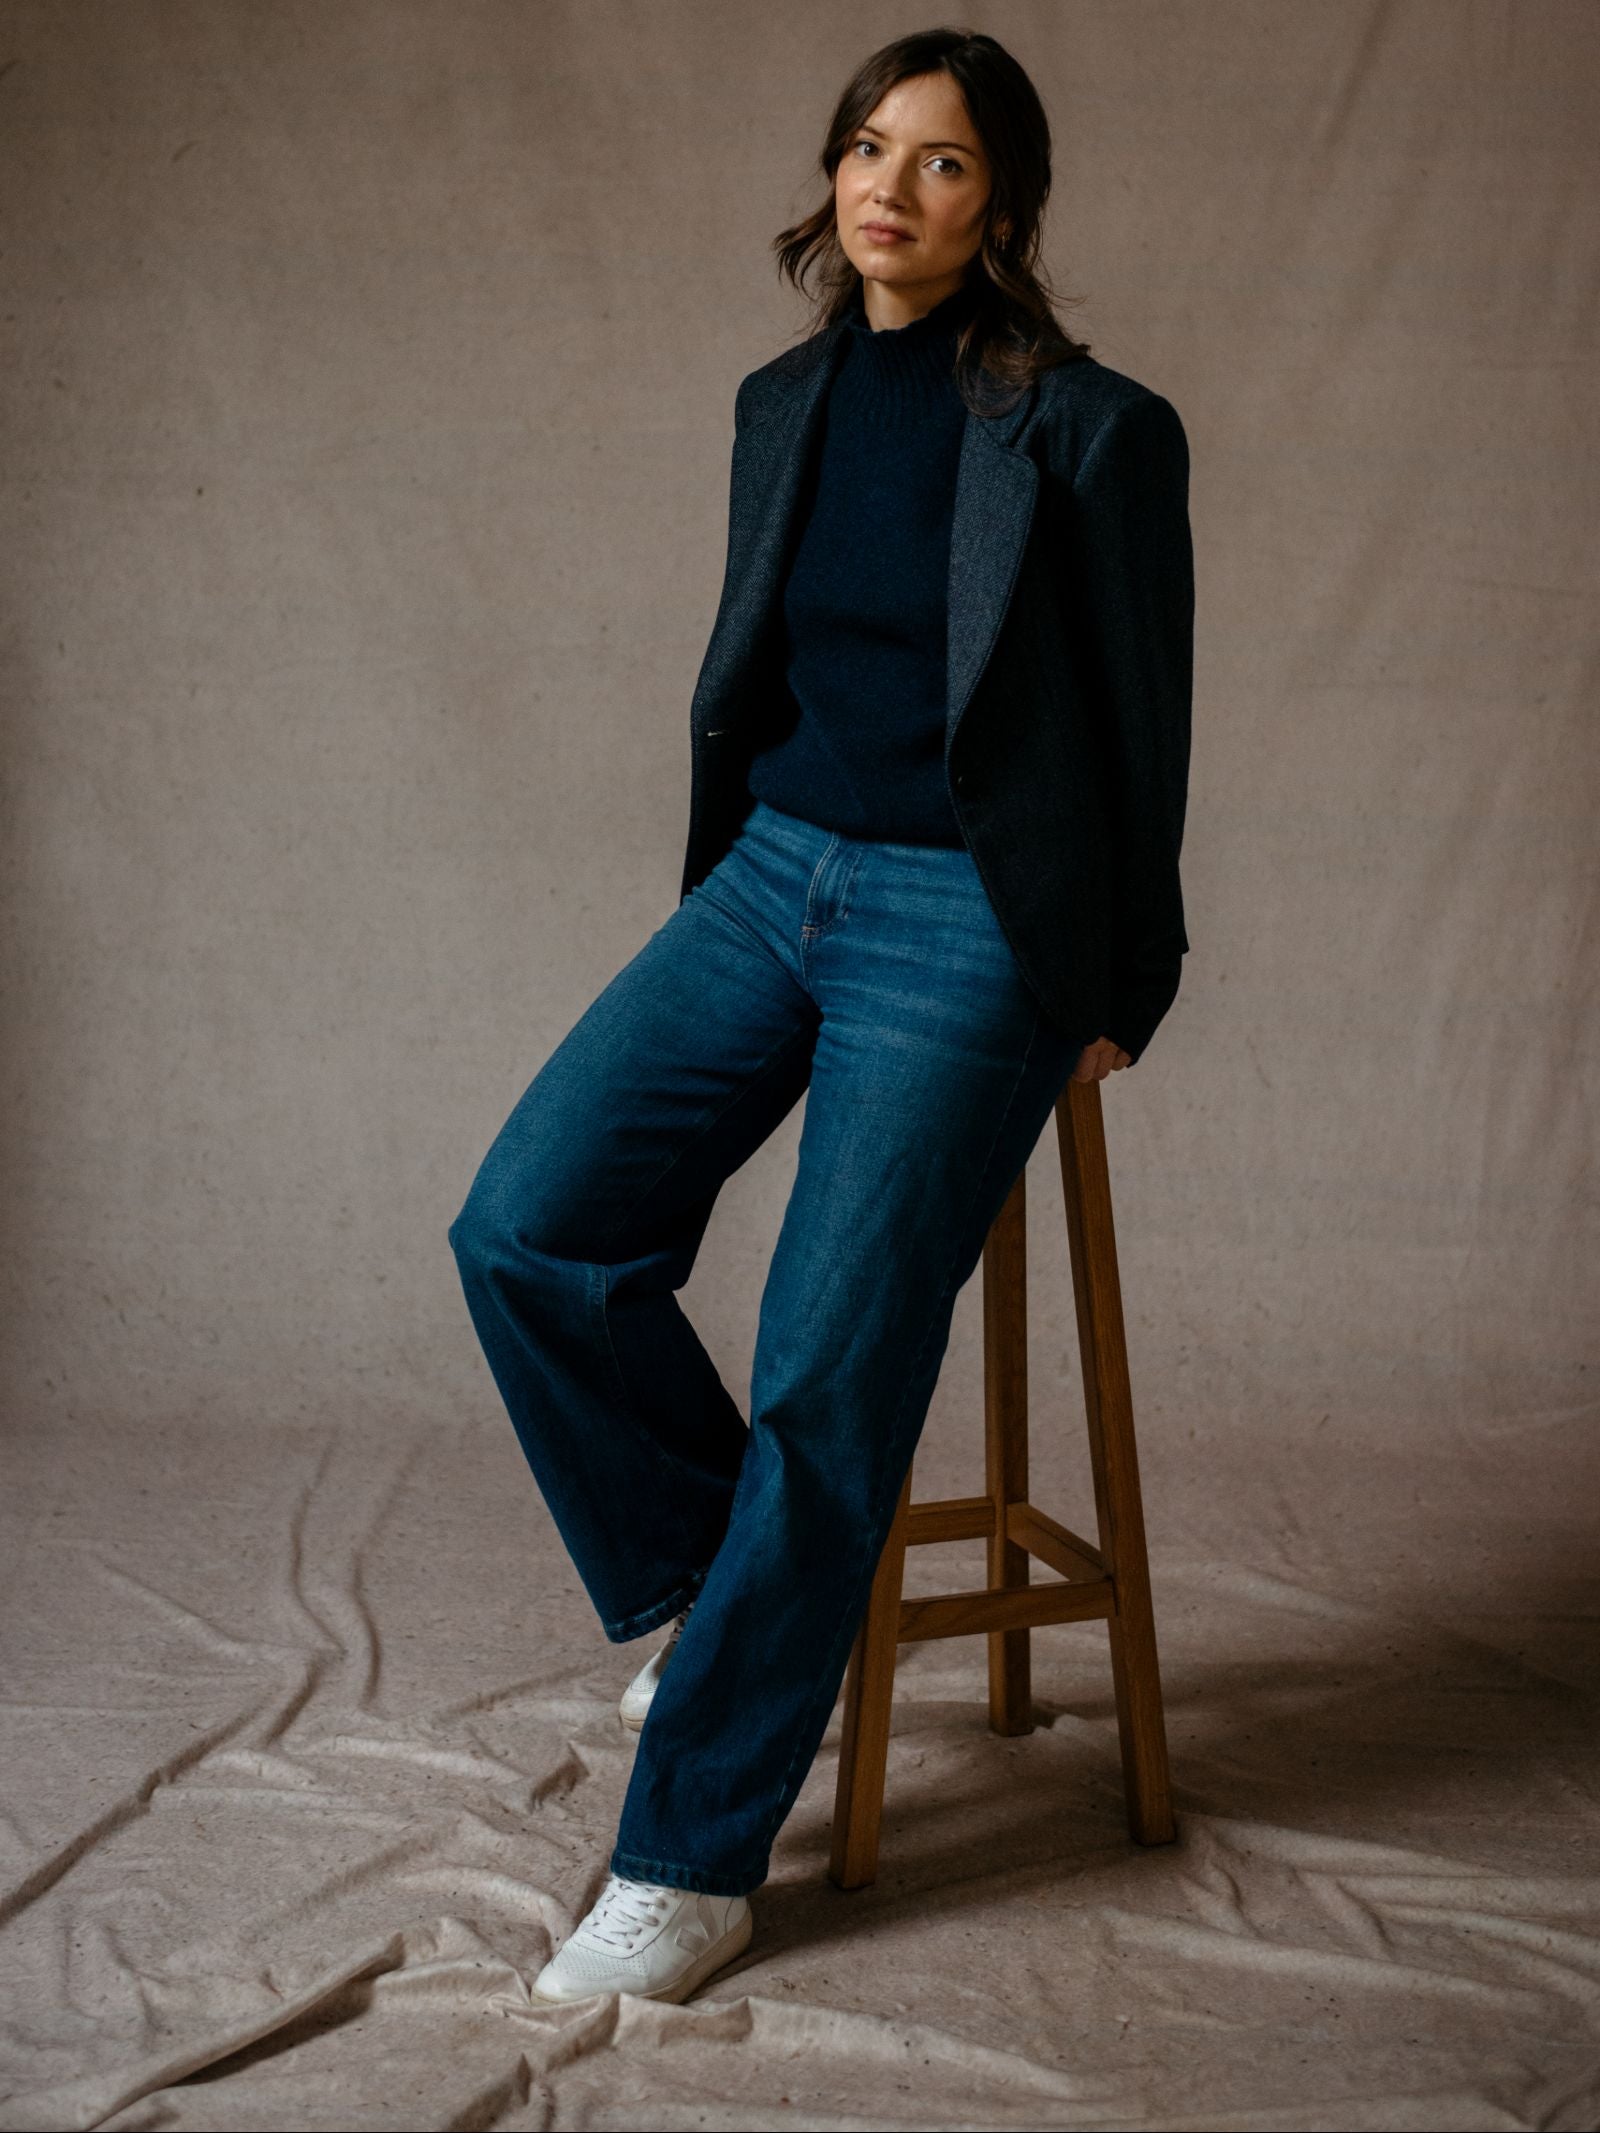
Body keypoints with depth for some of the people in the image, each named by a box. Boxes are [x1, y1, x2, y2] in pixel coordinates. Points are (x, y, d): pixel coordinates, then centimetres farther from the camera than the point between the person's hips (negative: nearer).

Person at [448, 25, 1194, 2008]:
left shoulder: (1092, 428, -8)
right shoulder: (783, 403, 10)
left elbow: (1142, 727, -2)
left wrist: (1116, 1000, 2)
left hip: (966, 930, -6)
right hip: (771, 878, 6)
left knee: (824, 1383, -8)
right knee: (528, 1228, -11)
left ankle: (690, 1859, 3)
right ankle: (706, 1582, 14)